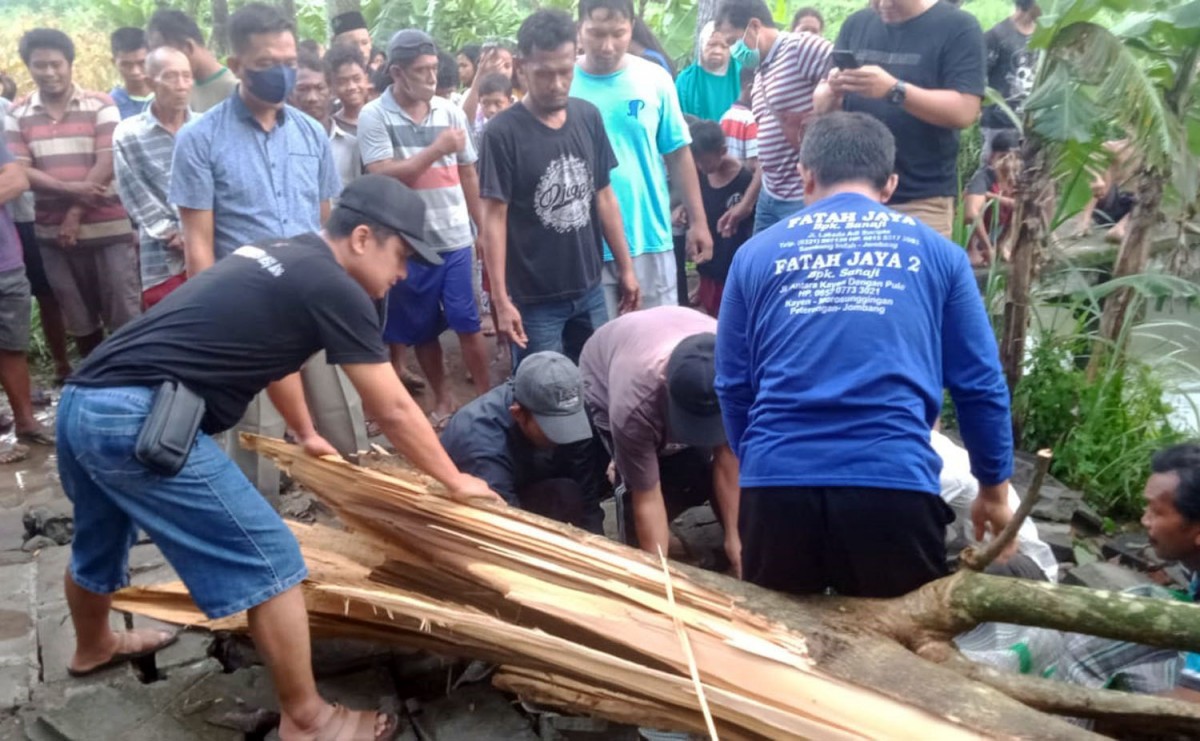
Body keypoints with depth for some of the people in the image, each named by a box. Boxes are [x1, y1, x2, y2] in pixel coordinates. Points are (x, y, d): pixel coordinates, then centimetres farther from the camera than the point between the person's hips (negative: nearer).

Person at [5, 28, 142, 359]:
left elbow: (106, 163, -8)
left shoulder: (100, 106, -1)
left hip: (108, 230, -3)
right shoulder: (17, 116, 6)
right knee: (79, 321, 13)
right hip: (53, 234, 3)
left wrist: (76, 214, -13)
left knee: (125, 317, -1)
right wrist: (70, 189, -18)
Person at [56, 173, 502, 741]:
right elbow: (393, 412, -5)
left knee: (99, 546, 34)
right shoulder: (335, 288, -9)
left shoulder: (277, 258, 18)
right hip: (138, 422, -10)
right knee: (270, 562, -2)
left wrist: (305, 433, 49)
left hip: (82, 404, 10)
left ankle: (93, 648, 61)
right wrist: (455, 482, 8)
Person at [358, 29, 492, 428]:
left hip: (456, 239, 1)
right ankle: (443, 400, 28)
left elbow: (469, 175, 9)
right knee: (422, 331, 11)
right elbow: (384, 176, -16)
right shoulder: (374, 116, -6)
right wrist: (437, 148, -17)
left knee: (468, 323, 2)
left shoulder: (450, 111, 3)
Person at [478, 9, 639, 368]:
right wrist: (501, 299, -14)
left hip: (590, 289, 5)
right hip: (534, 298, -4)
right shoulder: (503, 132, -13)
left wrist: (626, 267, 9)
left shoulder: (589, 117, 1)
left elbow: (604, 196, 8)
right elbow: (494, 218, -11)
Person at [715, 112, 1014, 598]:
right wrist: (994, 486, 23)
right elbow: (980, 386, 10)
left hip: (777, 483, 2)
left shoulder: (757, 253, 11)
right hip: (894, 484, -1)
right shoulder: (936, 251, 10)